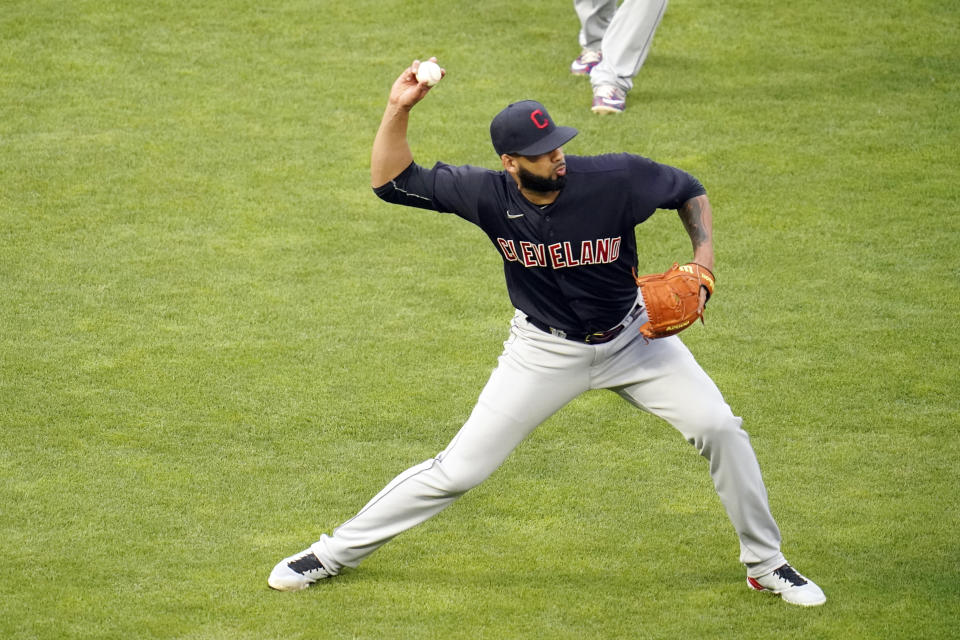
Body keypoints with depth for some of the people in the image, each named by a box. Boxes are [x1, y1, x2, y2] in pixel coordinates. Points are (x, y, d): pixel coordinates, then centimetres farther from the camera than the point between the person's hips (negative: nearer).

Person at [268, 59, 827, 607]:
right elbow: (392, 181, -16)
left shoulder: (617, 179, -25)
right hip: (546, 352, -1)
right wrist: (399, 110, -29)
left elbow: (690, 191, -6)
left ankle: (765, 564, 11)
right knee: (458, 470, -2)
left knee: (720, 428, -10)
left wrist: (703, 259, -19)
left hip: (631, 336, 1)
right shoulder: (489, 195, -22)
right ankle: (336, 553, 13)